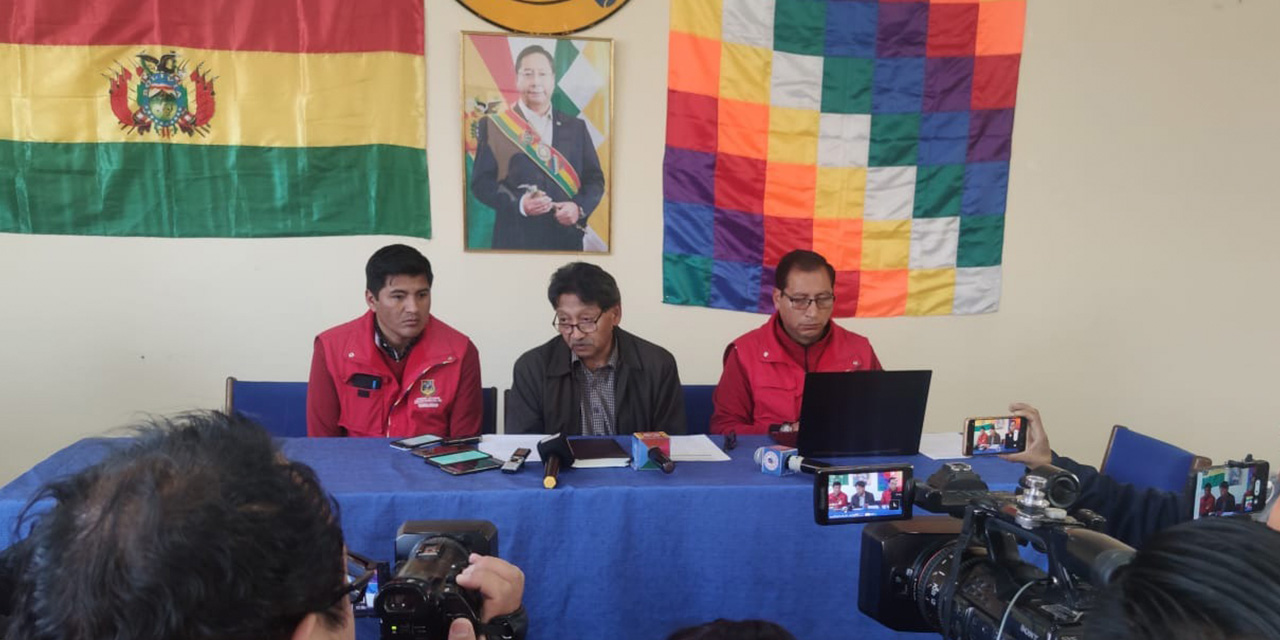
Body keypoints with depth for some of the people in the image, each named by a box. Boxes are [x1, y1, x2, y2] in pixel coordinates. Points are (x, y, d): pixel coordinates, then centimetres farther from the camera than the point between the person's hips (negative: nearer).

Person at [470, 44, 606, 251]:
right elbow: (481, 182, -2)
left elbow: (595, 179, 10)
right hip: (515, 240, -2)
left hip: (567, 239, 3)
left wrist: (579, 207, -9)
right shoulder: (495, 126, 3)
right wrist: (518, 203, -17)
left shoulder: (576, 127, 11)